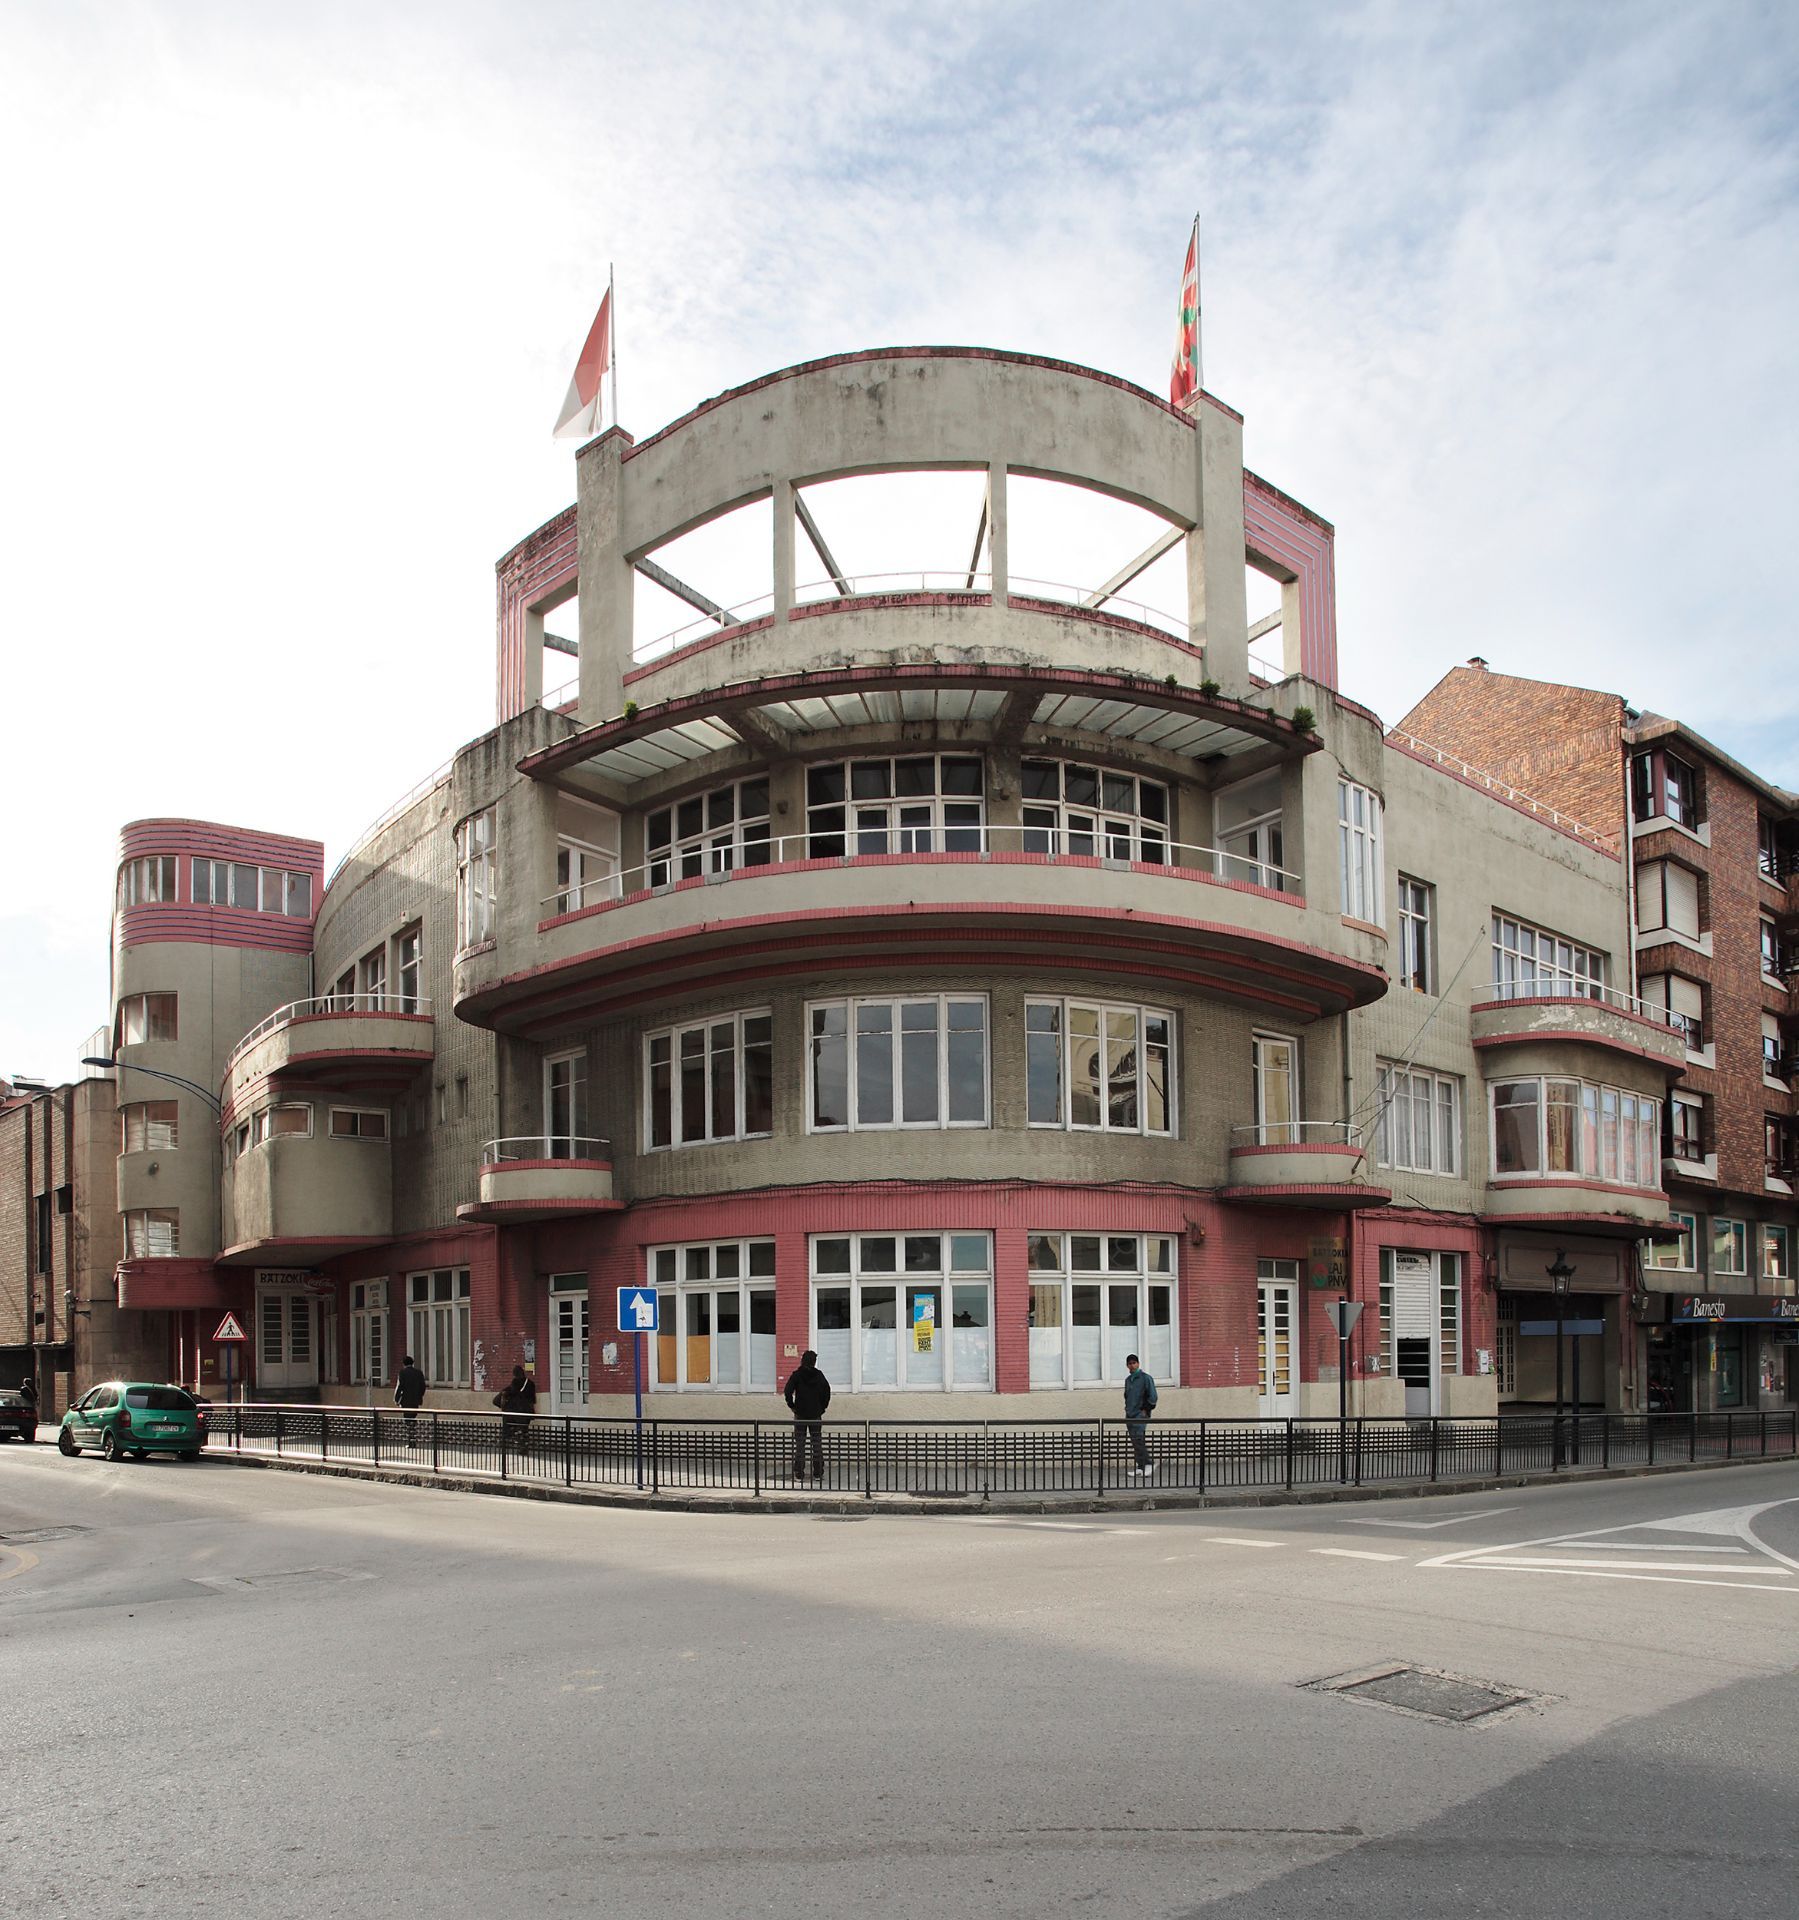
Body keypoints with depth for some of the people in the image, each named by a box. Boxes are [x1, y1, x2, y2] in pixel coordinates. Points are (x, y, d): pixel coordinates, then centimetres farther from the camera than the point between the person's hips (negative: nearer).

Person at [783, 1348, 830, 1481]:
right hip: (816, 1415, 1)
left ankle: (799, 1474, 2)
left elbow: (788, 1392, -14)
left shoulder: (796, 1375, -5)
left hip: (800, 1415, -1)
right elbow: (827, 1392, -1)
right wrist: (822, 1408, 7)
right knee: (817, 1444, 8)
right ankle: (818, 1473, 8)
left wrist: (793, 1407, -2)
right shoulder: (819, 1375, 0)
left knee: (799, 1445, 3)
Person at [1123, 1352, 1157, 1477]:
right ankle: (1140, 1466, 8)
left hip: (1141, 1414, -7)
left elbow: (1152, 1396, -7)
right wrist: (1128, 1409, 14)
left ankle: (1149, 1464, -16)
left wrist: (1146, 1409, -9)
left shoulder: (1145, 1378, -4)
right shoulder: (1128, 1380, 16)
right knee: (1135, 1442, 5)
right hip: (1130, 1415, 7)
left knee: (1139, 1439, -19)